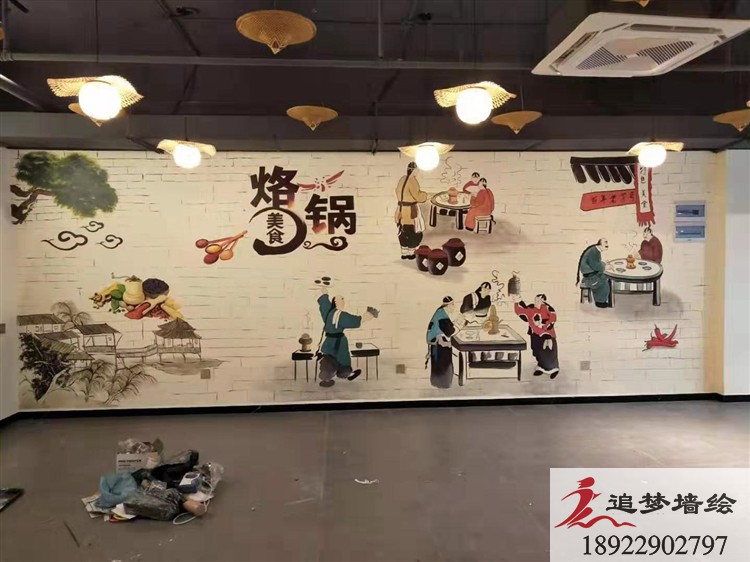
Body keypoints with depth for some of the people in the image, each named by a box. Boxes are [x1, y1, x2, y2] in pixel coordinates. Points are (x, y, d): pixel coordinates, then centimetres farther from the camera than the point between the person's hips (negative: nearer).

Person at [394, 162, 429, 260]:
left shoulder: (402, 179, 7)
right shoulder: (412, 180, -19)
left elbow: (399, 193, 18)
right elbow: (418, 196, -20)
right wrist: (426, 195, -5)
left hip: (401, 209, 8)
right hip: (410, 211, -8)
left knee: (403, 232, 16)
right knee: (414, 232, 6)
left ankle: (404, 253, 22)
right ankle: (411, 254, 12)